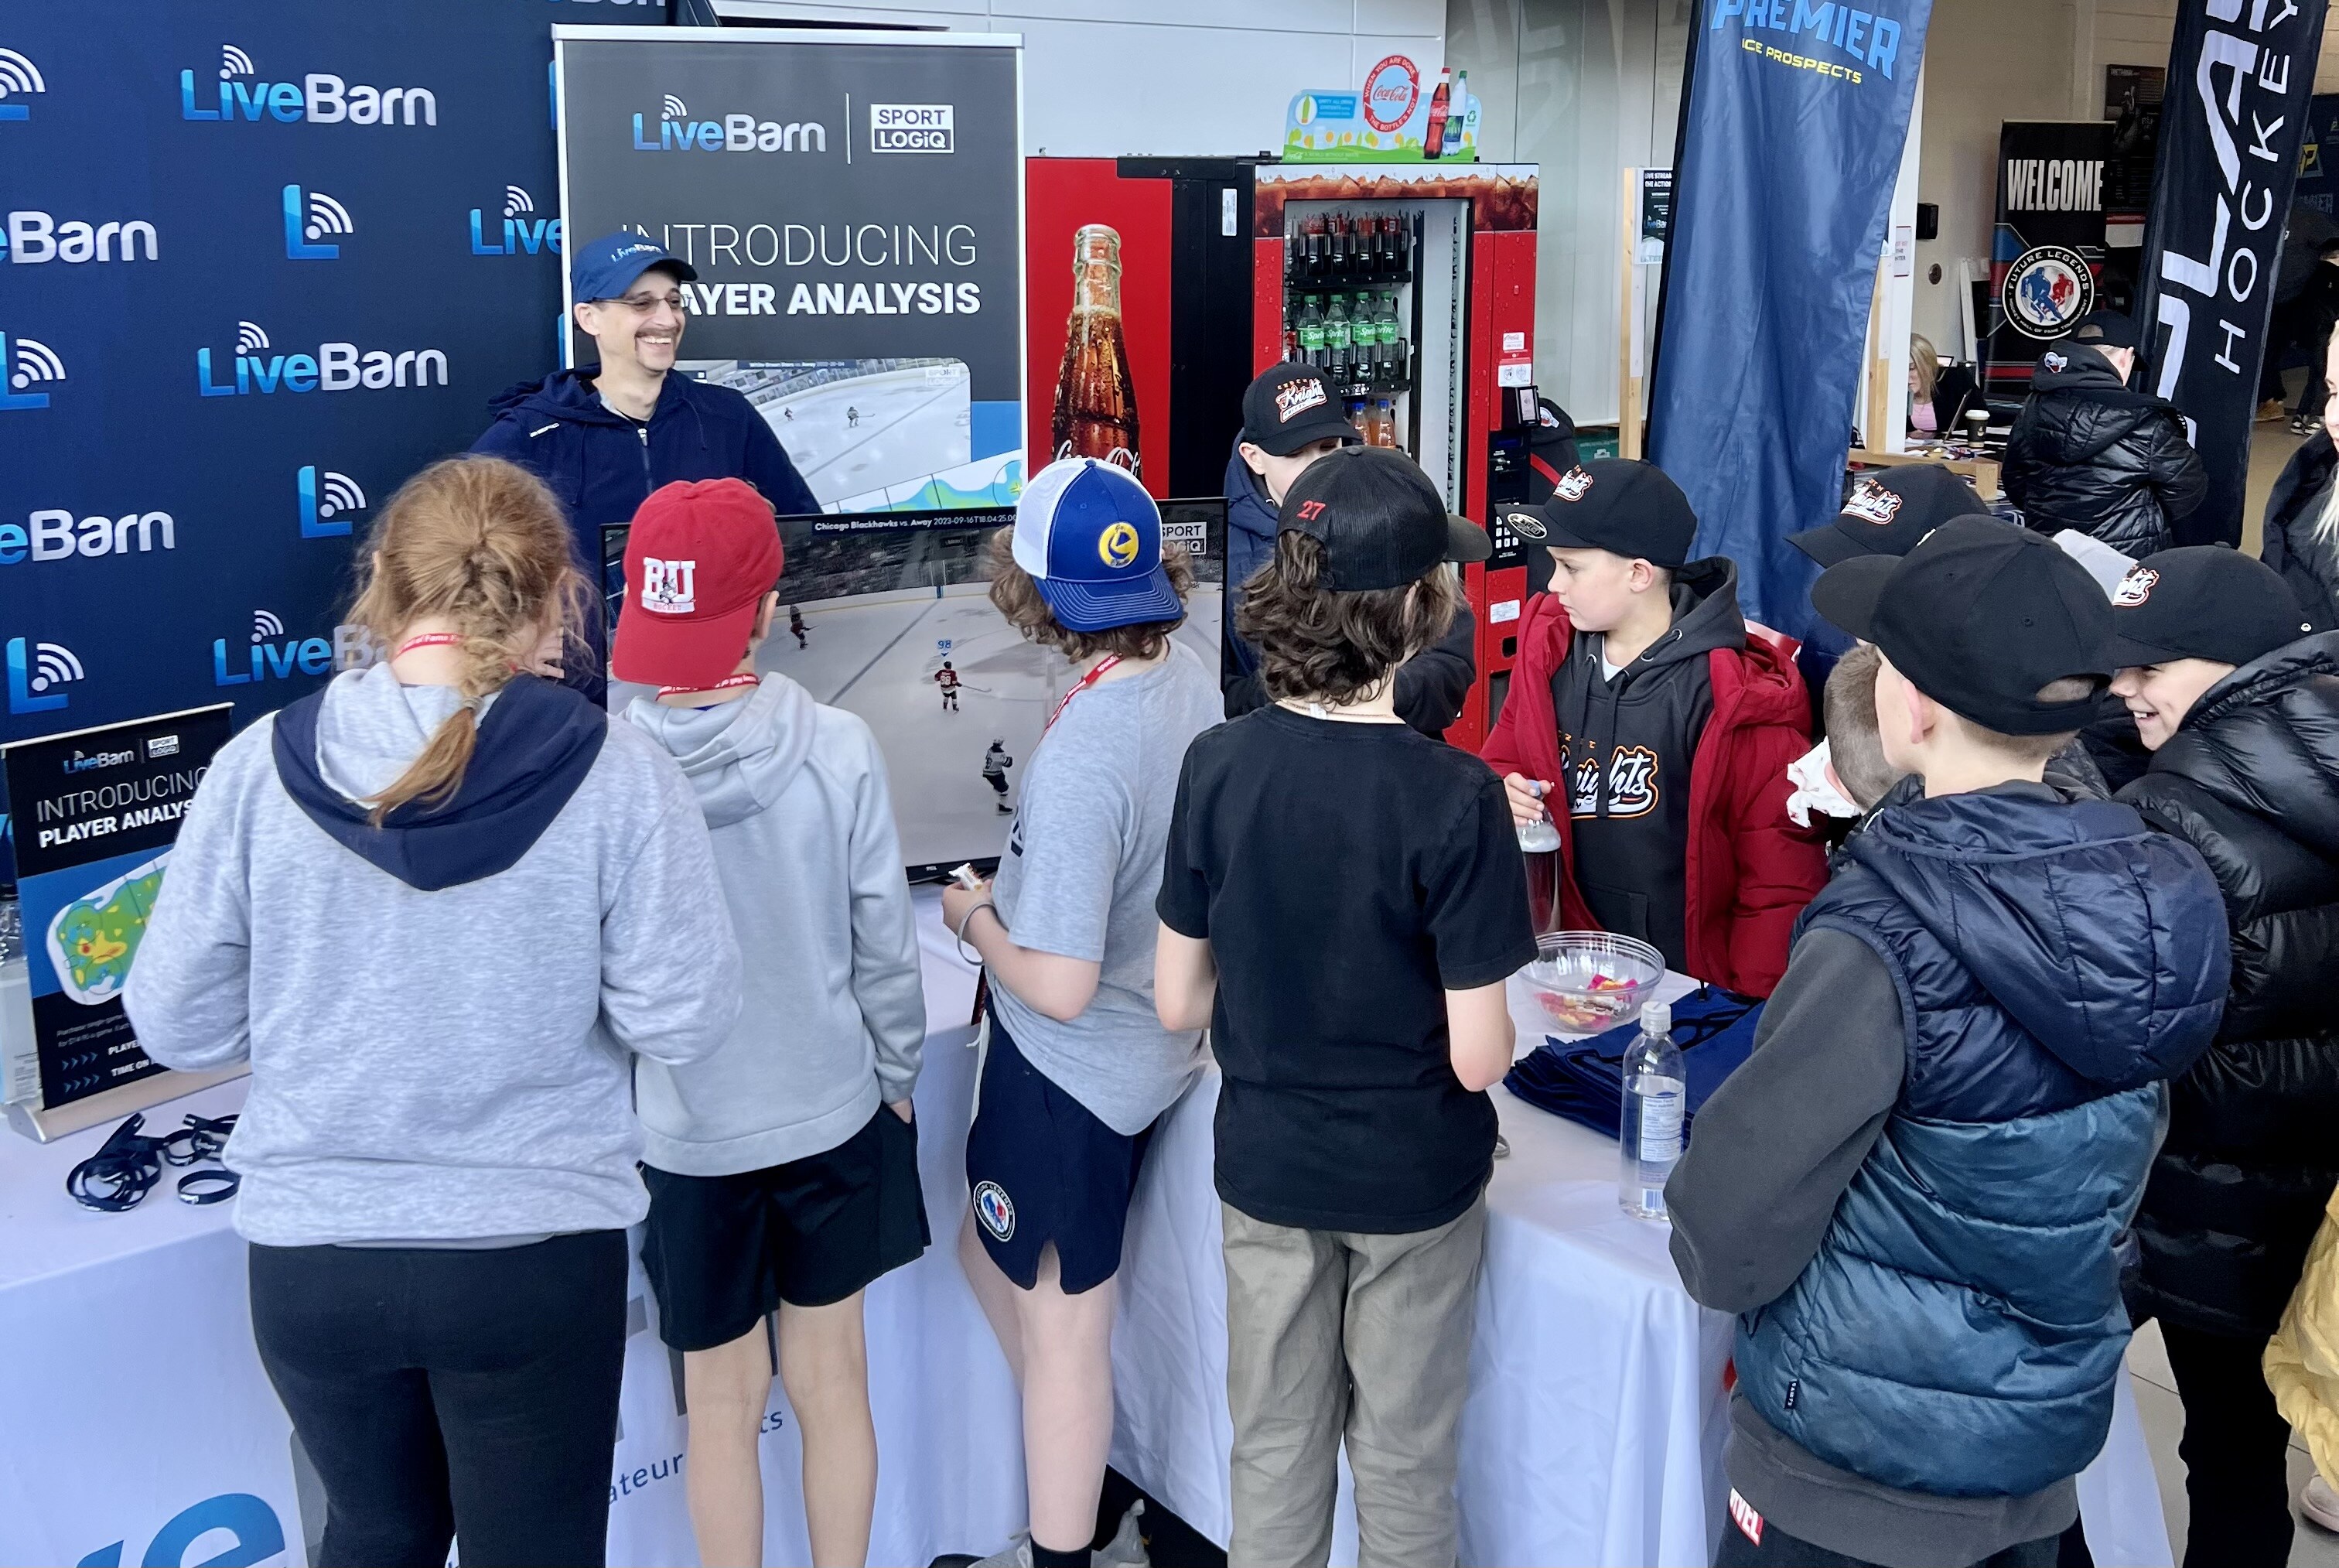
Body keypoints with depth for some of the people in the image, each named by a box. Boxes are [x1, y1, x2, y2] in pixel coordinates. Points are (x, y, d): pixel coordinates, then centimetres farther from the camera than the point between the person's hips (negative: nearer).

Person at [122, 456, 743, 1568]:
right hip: (535, 1256, -2)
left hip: (310, 1258, 2)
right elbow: (681, 1020, -13)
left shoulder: (259, 769, -10)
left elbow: (178, 1028, -3)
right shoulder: (613, 774, -15)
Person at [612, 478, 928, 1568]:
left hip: (684, 1131, -1)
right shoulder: (837, 750, -18)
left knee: (723, 1400, 17)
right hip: (831, 1110, 1)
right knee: (830, 1380, 18)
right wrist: (897, 1079, 8)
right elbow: (886, 949, -9)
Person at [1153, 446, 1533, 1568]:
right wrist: (1500, 1020, 1)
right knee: (1403, 1462, 19)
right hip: (1412, 1181, -3)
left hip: (1265, 1169, 3)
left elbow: (1178, 1003, -5)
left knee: (1275, 1453, 20)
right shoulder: (1453, 799, -23)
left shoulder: (1216, 767, -13)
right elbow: (1477, 1057, -20)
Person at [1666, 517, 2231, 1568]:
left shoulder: (1879, 947, -30)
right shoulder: (2153, 897, -9)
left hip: (1855, 1479, -5)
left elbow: (1728, 1241, -23)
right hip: (2044, 1446, 6)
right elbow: (2107, 1176, 5)